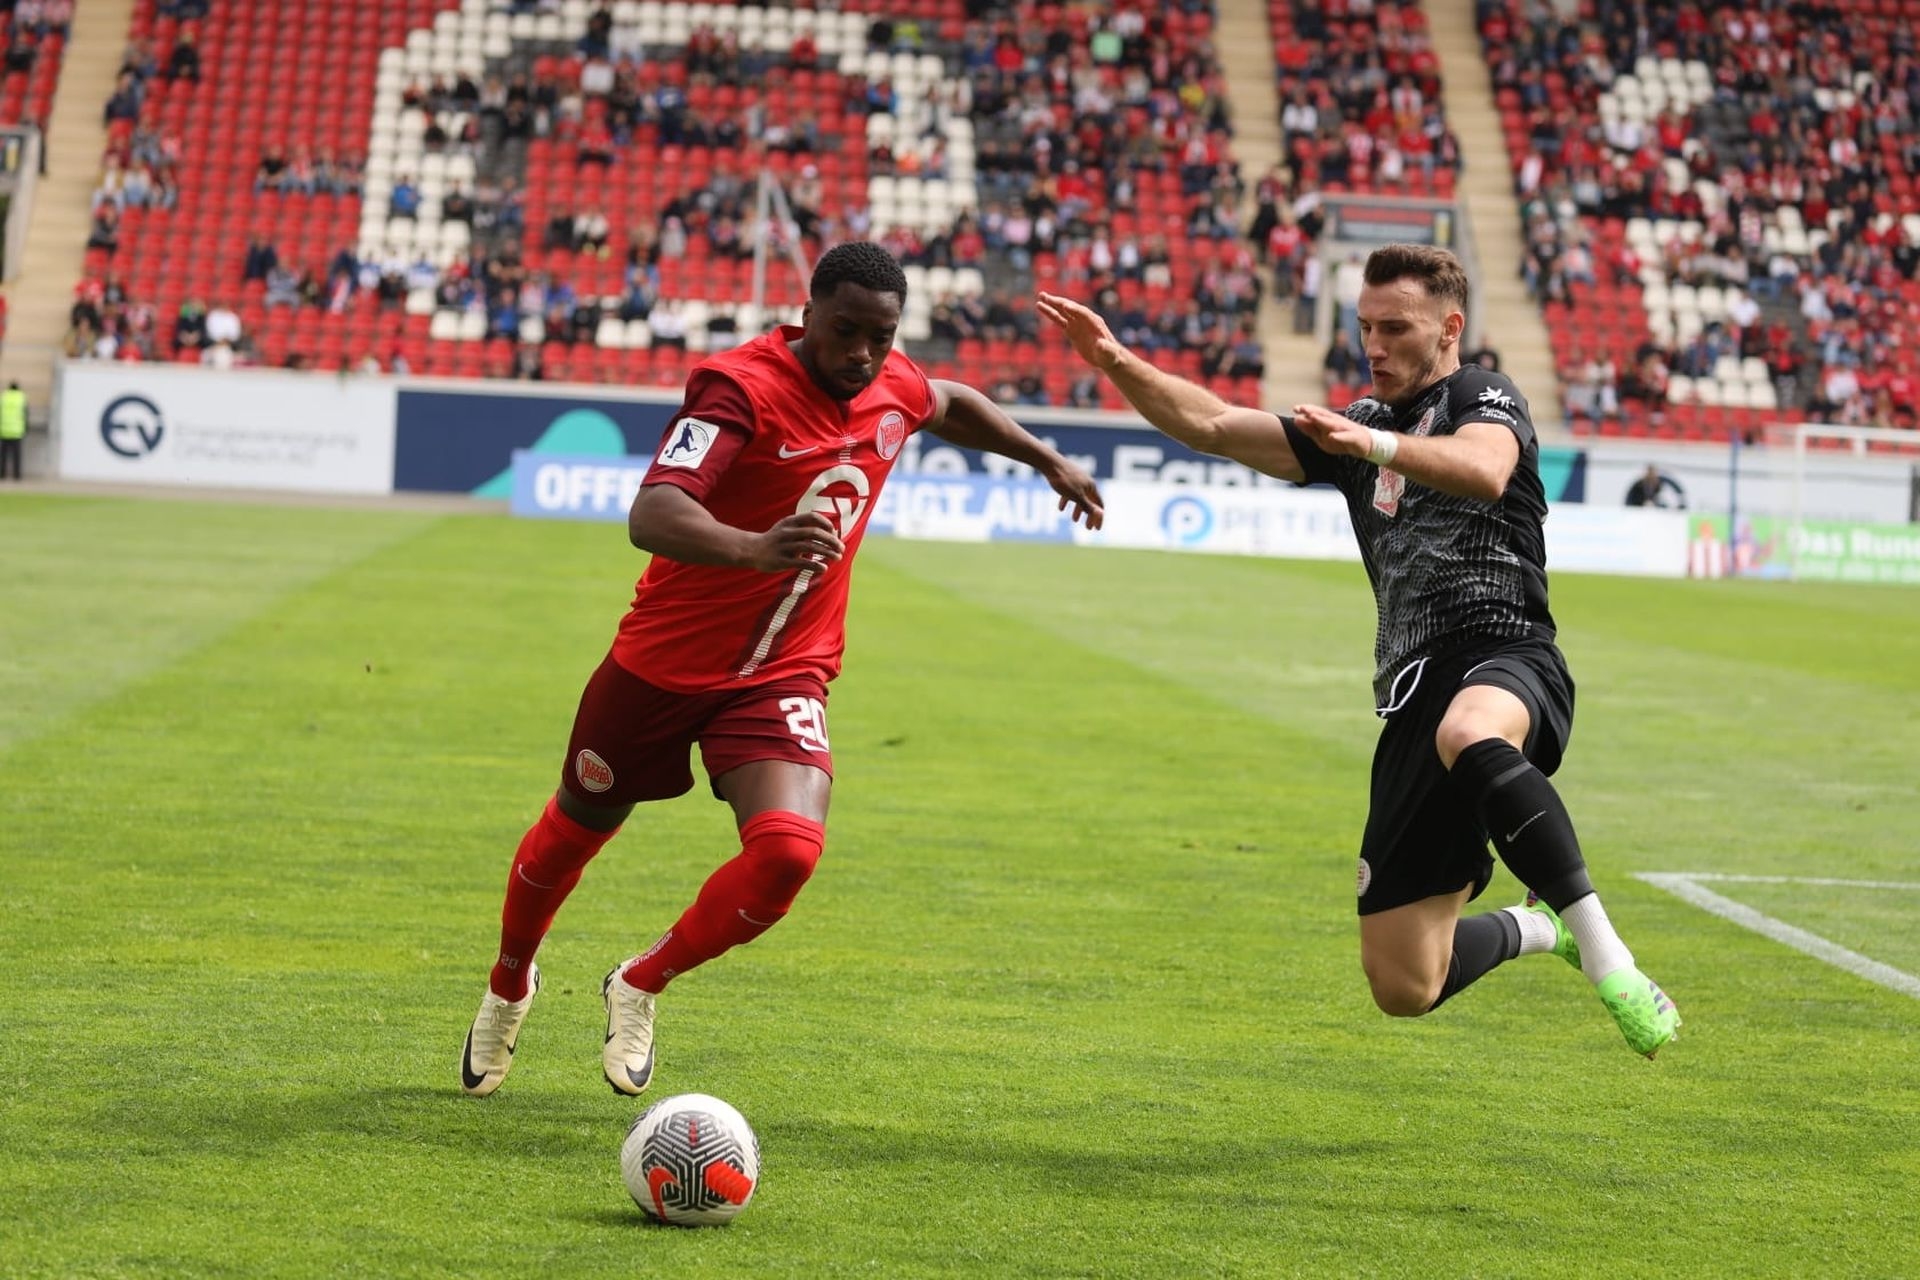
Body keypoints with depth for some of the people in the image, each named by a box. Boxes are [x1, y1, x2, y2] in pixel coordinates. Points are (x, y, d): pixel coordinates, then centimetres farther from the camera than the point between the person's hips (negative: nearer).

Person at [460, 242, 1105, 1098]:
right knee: (574, 833, 17)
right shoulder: (742, 386, -25)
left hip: (785, 675, 4)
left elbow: (953, 406, 23)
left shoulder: (895, 389, -5)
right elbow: (650, 516, -41)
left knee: (789, 849, -22)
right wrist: (754, 549, -58)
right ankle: (508, 988, 48)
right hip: (665, 664, -3)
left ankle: (638, 989, 2)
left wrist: (1047, 460, 27)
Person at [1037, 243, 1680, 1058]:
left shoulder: (1484, 400, 1)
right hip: (1415, 700, 7)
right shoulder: (1356, 427, 23)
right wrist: (1117, 364, 4)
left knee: (1468, 734, -46)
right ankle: (1537, 929, 32)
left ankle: (1600, 950, -38)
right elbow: (1211, 425, 19)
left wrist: (1378, 446, -39)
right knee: (1403, 987, 1)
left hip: (1506, 660, -7)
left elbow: (1484, 471, -23)